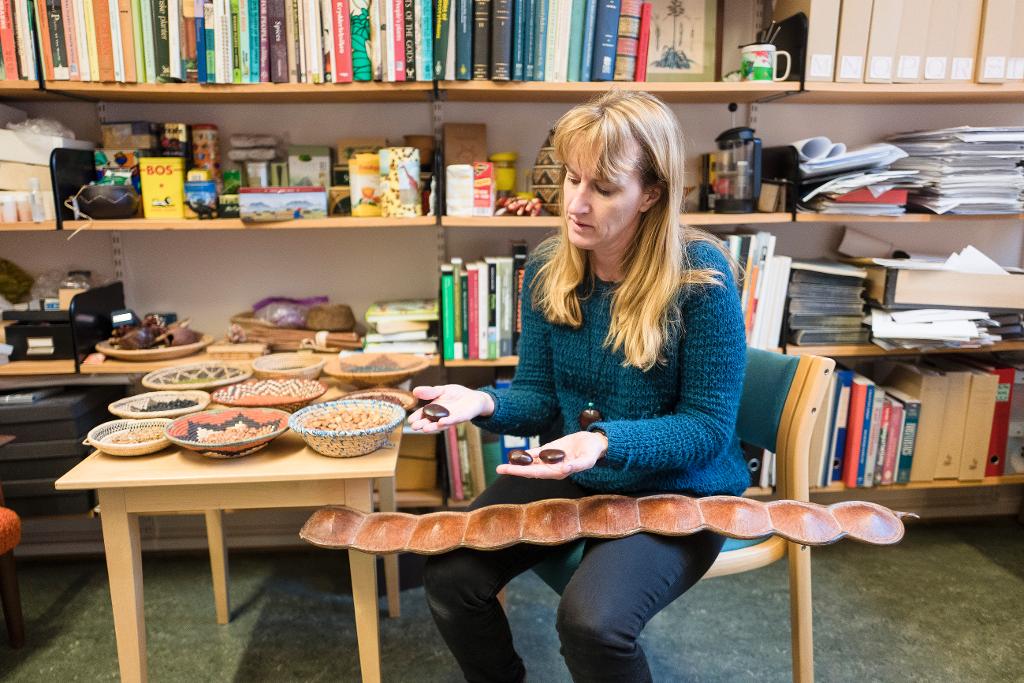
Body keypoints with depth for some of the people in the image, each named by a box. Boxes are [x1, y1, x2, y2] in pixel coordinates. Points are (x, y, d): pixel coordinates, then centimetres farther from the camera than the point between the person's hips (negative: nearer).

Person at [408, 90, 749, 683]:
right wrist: (484, 404, -21)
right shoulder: (549, 268, -3)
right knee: (450, 576, -10)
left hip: (678, 490, -4)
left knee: (592, 621, -28)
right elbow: (539, 395, 1)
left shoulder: (701, 275, -19)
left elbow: (708, 426, -16)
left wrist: (606, 443, -32)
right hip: (573, 476, 5)